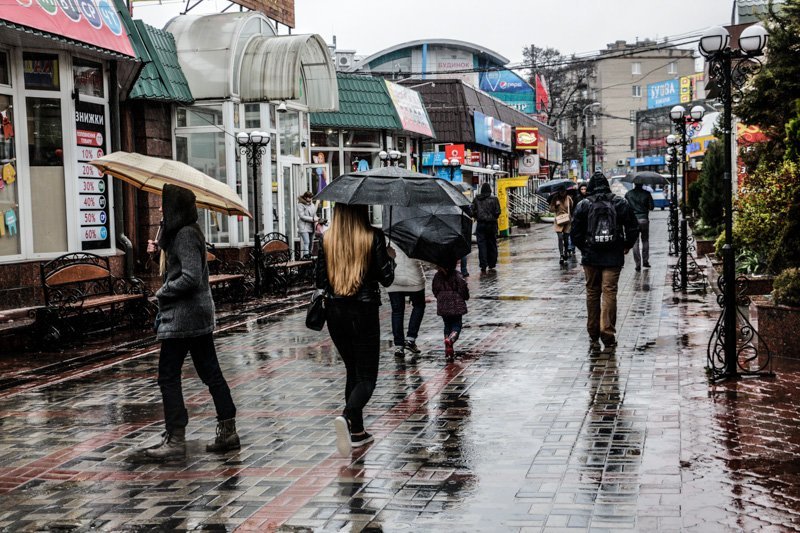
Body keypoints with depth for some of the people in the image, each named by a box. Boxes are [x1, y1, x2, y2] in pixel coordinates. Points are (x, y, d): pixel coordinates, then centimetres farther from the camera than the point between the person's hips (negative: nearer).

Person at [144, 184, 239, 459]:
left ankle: (175, 439, 1)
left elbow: (191, 277, -23)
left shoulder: (185, 235, -17)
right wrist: (160, 249, 8)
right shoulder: (186, 232, 14)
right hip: (200, 315, 10)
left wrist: (163, 292, -11)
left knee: (168, 376, -3)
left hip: (181, 318, -10)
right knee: (210, 372, 11)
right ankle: (228, 431, 14)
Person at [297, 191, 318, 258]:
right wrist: (312, 219, -16)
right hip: (304, 227, -7)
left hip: (311, 227, 7)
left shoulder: (312, 205, 16)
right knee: (306, 242, -19)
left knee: (310, 243, 7)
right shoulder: (300, 205, -4)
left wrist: (316, 219, 1)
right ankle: (306, 255, -27)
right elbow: (302, 216, -12)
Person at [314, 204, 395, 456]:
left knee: (352, 371, 19)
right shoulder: (373, 237, -9)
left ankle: (357, 431, 21)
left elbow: (320, 281, 4)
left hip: (335, 312, 4)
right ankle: (347, 416, -27)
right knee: (367, 376, 1)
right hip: (364, 312, -4)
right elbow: (386, 279, -7)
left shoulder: (327, 239, 0)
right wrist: (390, 257, 11)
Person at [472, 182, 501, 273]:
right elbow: (498, 212, -6)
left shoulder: (476, 199, 2)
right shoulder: (494, 199, -3)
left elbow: (472, 211, 0)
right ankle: (491, 265, 15)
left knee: (482, 245, 0)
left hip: (480, 224, 0)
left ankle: (483, 265, -9)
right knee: (492, 244, 10)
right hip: (492, 224, 0)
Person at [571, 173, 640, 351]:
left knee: (592, 293, 10)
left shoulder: (583, 205, -2)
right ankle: (608, 336, -9)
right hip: (614, 257, 0)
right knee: (609, 293, -1)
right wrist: (626, 246, 16)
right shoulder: (620, 203, 0)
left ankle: (593, 337, 16)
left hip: (590, 256, 1)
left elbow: (576, 233, -1)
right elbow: (633, 229, 2)